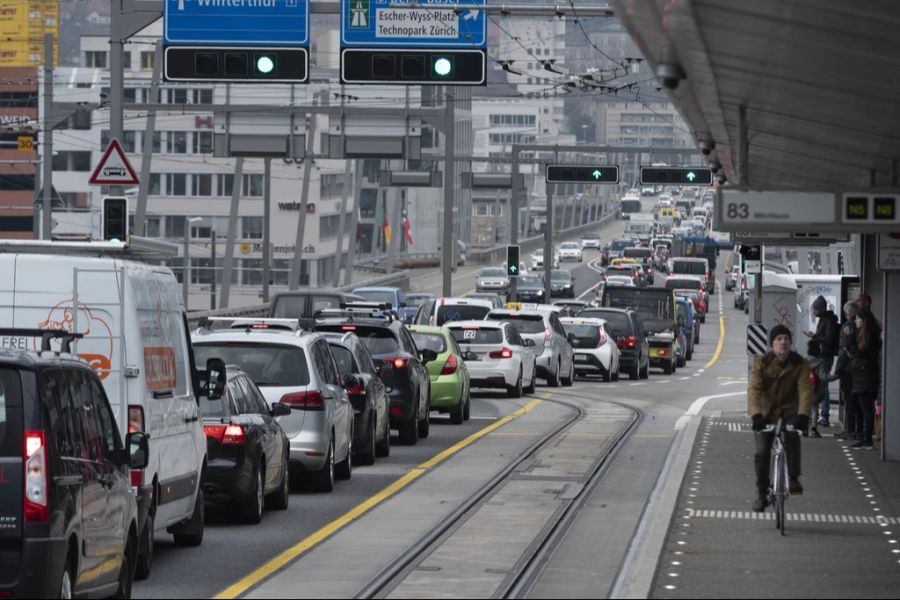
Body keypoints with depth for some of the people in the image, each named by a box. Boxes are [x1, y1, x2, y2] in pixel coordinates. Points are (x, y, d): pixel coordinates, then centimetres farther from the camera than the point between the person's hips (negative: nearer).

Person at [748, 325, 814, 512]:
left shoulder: (800, 364, -8)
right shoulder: (761, 362, -9)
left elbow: (805, 390, -19)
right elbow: (754, 389, -20)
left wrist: (803, 414, -36)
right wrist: (756, 415, -36)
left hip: (790, 410, 0)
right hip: (767, 412, 1)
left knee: (792, 437, -31)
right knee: (762, 453, -7)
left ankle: (793, 478, -22)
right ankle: (762, 493, 9)